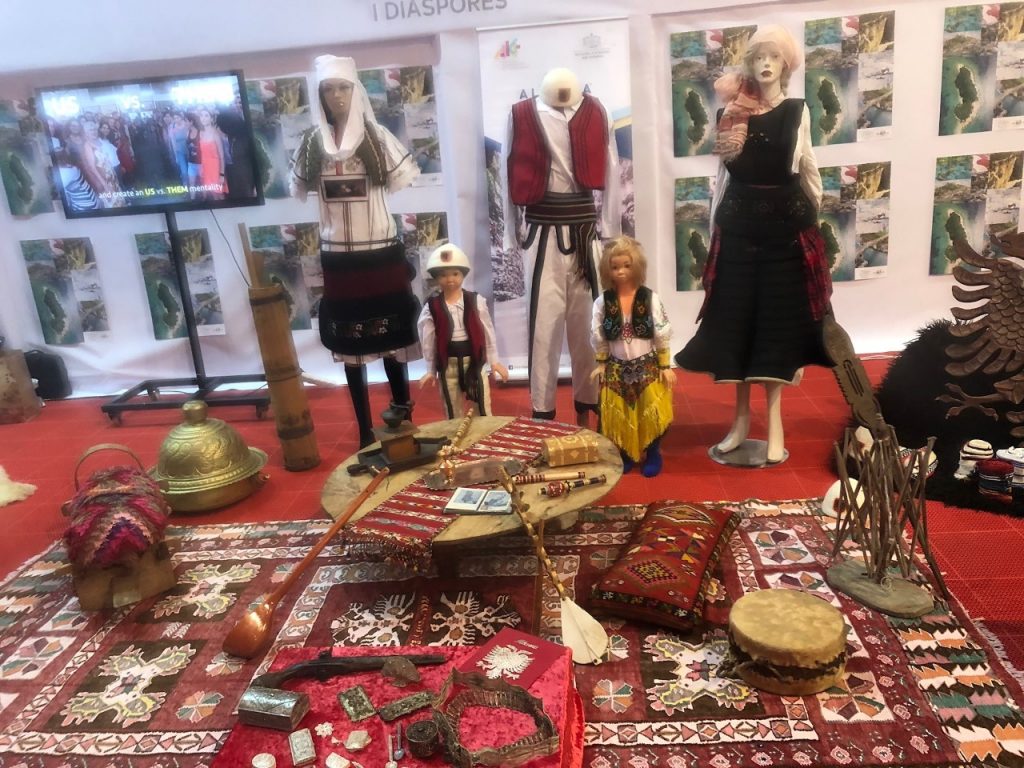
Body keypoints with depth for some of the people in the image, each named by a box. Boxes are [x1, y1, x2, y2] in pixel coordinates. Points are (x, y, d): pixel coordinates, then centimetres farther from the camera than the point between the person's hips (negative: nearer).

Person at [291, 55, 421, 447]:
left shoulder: (376, 135, -2)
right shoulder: (311, 142, 5)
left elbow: (402, 179, 0)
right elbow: (298, 189, 13)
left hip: (381, 252, -2)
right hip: (338, 256, 2)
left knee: (391, 338, 2)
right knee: (348, 343, 5)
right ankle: (365, 431, 15)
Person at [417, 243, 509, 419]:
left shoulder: (475, 301, -3)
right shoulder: (431, 307, -4)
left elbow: (487, 332, 2)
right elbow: (428, 341, 2)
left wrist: (494, 361, 3)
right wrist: (431, 371, 4)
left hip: (474, 361, 0)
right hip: (448, 365, 0)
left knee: (483, 410, 8)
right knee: (453, 413, 12)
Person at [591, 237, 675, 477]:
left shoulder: (650, 298, -8)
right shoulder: (603, 302, -4)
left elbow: (662, 335, -4)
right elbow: (599, 337, 4)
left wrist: (665, 366, -4)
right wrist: (601, 364, 3)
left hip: (647, 366, -1)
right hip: (617, 368, 2)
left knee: (650, 412, -2)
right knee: (619, 415, 4)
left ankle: (653, 454, 18)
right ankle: (624, 454, 23)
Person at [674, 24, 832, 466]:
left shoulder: (797, 112, 6)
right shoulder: (734, 114, 5)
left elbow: (807, 169, 12)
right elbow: (724, 173, 7)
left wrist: (813, 216, 11)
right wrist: (715, 227, 5)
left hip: (786, 225, 0)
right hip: (739, 224, 0)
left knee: (779, 318, 3)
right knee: (738, 318, 2)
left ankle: (774, 419, 12)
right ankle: (742, 418, 13)